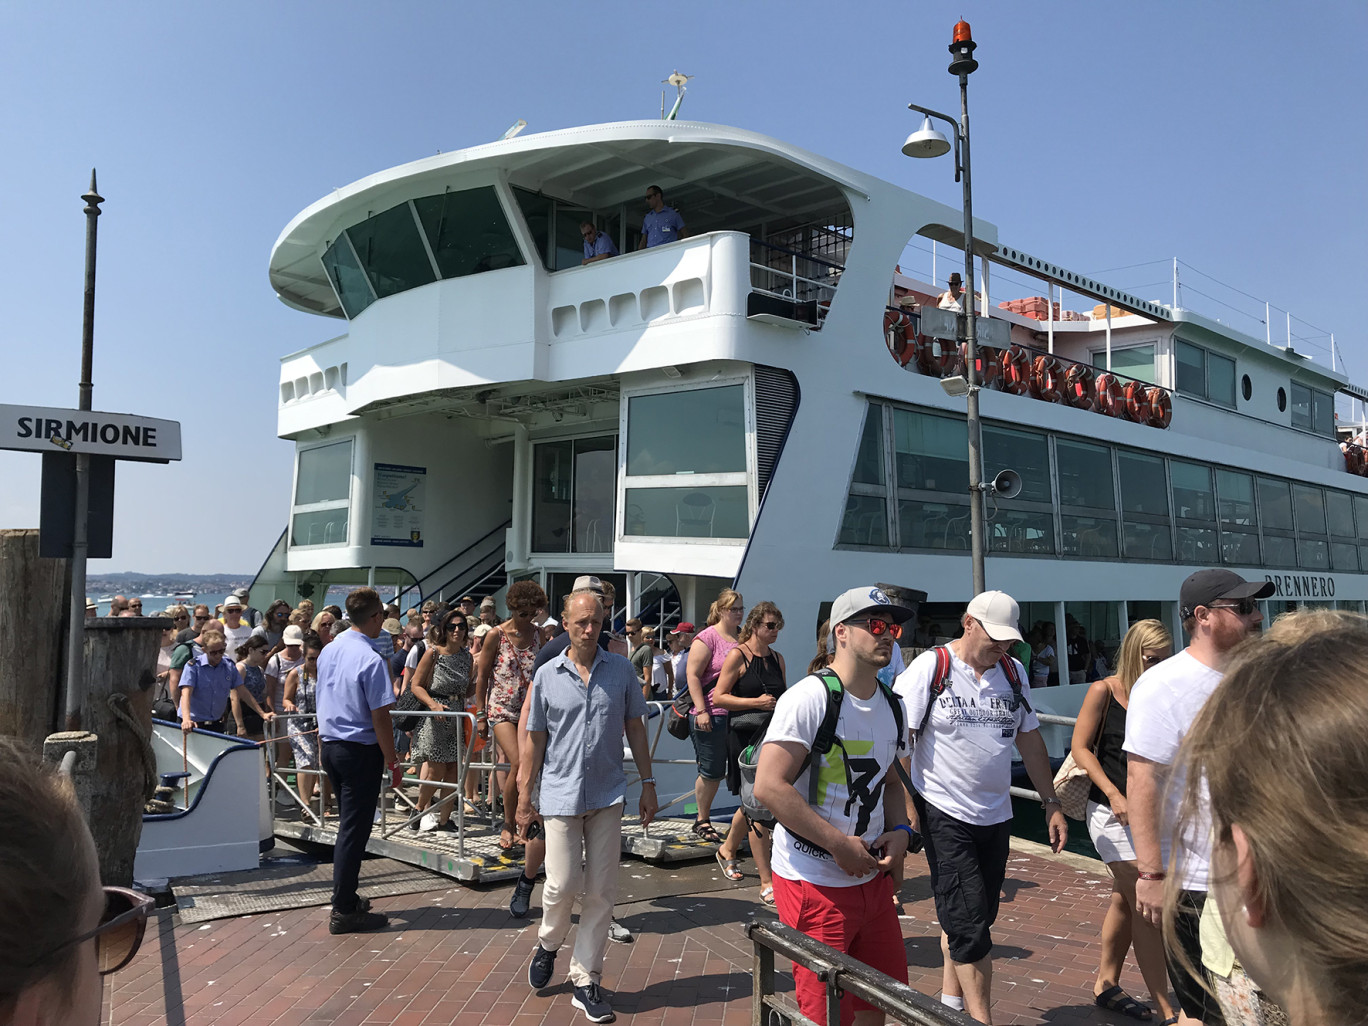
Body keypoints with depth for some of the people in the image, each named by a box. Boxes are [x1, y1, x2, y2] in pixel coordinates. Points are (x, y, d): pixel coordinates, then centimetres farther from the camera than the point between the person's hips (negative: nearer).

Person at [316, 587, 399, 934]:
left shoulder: (328, 651, 5)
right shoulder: (371, 660, -20)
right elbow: (379, 717, -19)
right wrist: (392, 762, -11)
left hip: (330, 746, 8)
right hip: (360, 751, -8)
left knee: (348, 825, 20)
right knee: (354, 830, 1)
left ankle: (346, 898, 31)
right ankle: (343, 912, 9)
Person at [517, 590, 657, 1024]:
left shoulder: (621, 670, 1)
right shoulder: (547, 676, -1)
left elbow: (635, 728, 8)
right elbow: (536, 741, 4)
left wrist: (648, 784, 6)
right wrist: (524, 799, 4)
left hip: (608, 795, 1)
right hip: (561, 794, -1)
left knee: (600, 892, 5)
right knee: (563, 885, -2)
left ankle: (586, 981, 19)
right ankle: (548, 943, 31)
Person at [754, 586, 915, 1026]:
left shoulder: (892, 706, 8)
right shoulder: (810, 698, -18)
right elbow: (768, 786, -23)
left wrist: (899, 830, 1)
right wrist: (840, 844, -21)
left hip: (872, 875, 8)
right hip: (814, 883, -7)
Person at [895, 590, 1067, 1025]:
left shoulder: (1013, 671, 7)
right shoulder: (929, 668, -11)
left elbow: (1030, 741, 16)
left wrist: (1051, 803, 14)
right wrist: (905, 804, -17)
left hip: (995, 815, 6)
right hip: (944, 815, -6)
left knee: (975, 919, 14)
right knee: (969, 924, -6)